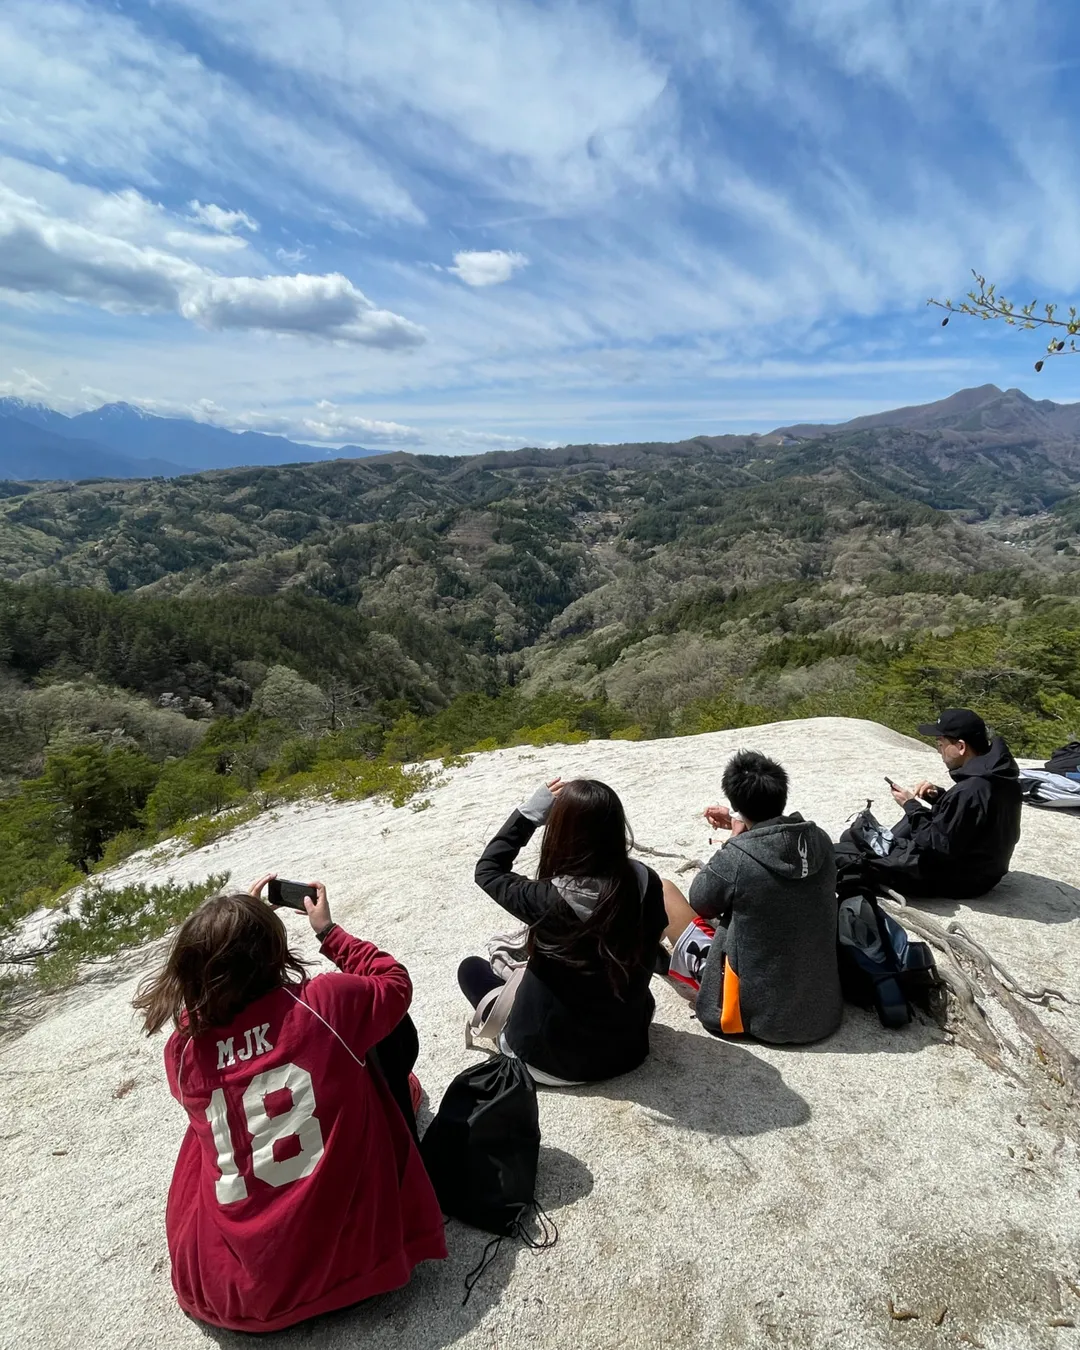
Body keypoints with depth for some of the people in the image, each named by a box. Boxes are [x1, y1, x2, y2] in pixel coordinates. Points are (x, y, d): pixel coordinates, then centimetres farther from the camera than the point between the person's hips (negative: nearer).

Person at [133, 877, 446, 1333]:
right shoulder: (323, 1003, -18)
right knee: (391, 1027, 10)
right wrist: (328, 930, 12)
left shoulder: (183, 1052, -9)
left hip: (225, 1287, 3)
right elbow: (395, 983, 4)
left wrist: (228, 934, 19)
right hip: (355, 1255, -3)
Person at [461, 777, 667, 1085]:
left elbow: (487, 870, -12)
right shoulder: (646, 883, -20)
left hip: (556, 1060, -4)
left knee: (471, 967, 16)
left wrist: (529, 812, -14)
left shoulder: (548, 900, -31)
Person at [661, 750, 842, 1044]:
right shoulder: (819, 840, -9)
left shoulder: (737, 857, -26)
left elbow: (701, 902, -5)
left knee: (662, 890, 8)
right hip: (824, 1007, 6)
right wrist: (744, 831, 20)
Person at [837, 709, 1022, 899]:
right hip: (983, 867, 9)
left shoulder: (969, 791, -34)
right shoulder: (999, 773, -4)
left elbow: (938, 847, -26)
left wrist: (911, 806, -16)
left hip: (956, 877, -9)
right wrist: (939, 796, -2)